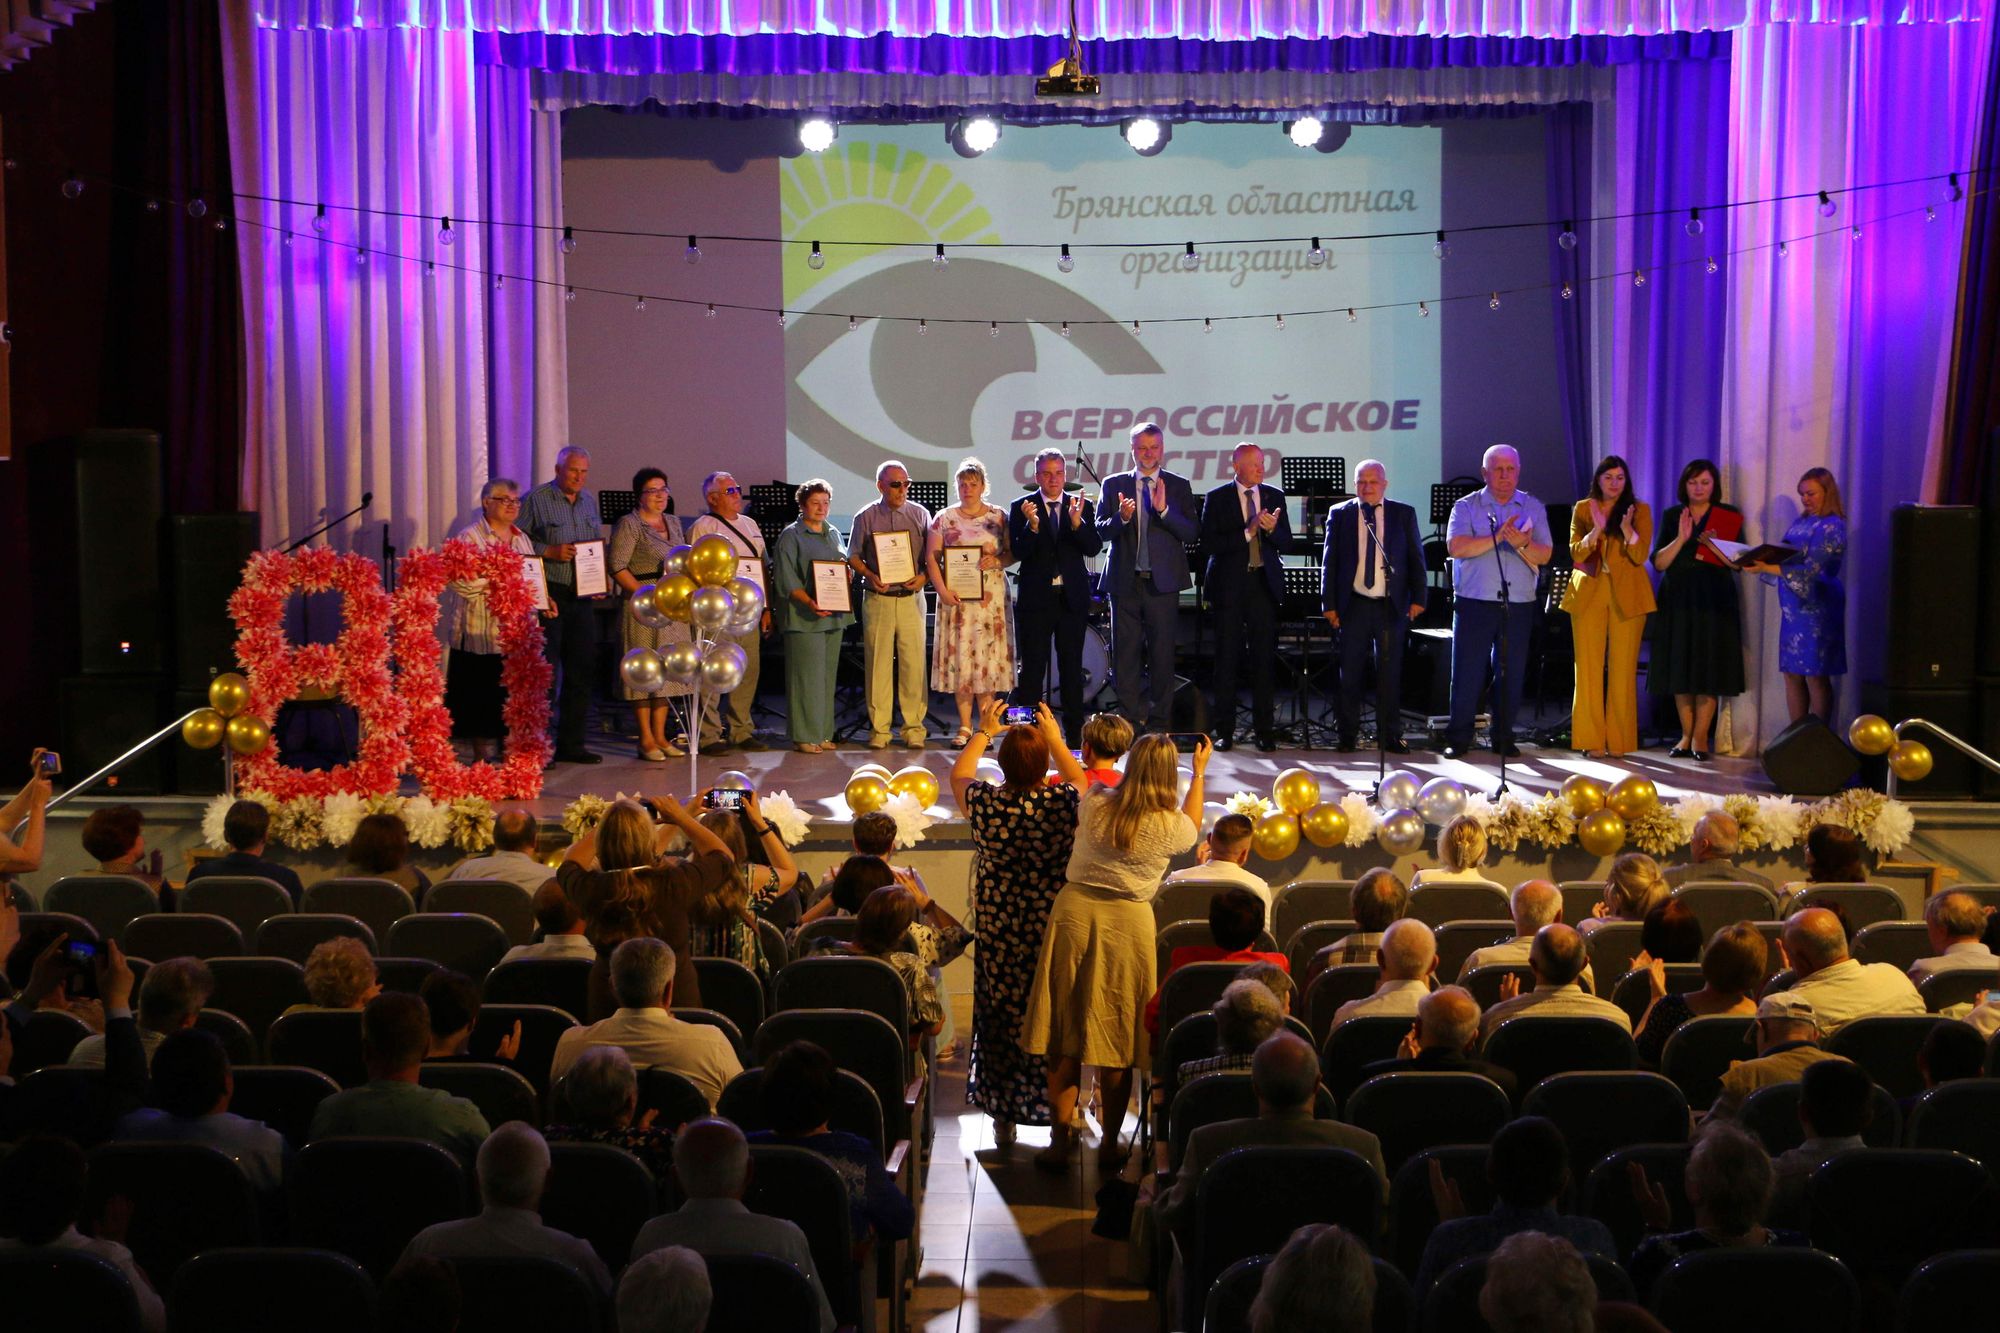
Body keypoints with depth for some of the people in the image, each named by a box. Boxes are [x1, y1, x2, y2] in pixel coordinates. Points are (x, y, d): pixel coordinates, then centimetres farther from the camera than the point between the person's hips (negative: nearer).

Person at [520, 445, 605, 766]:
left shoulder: (590, 501, 15)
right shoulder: (536, 499, -4)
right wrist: (550, 552, -18)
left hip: (582, 595, 6)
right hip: (548, 595, -6)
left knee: (581, 670, 7)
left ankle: (571, 744, 16)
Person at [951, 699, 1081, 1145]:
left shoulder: (984, 803, -13)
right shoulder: (1065, 802, -16)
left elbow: (958, 773, 10)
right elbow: (1082, 780, 10)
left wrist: (983, 732, 23)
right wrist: (1055, 738, 20)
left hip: (998, 930, 1)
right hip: (1053, 926, -1)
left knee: (1000, 1015, 13)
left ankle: (1003, 1117, 22)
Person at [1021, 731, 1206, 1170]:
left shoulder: (1094, 808, -4)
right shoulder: (1172, 827, -7)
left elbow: (1073, 775, 18)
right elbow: (1193, 824, 19)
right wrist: (1199, 772, 33)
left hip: (1075, 914, 1)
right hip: (1129, 924, -1)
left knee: (1065, 1036, 9)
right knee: (1118, 1037, 9)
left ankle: (1060, 1139, 13)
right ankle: (1110, 1144, 17)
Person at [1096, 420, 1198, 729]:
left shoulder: (1178, 486, 6)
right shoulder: (1114, 484, 9)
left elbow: (1191, 532, -3)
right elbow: (1101, 531, 3)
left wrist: (1164, 510, -17)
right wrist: (1121, 517, -17)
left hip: (1163, 581, -1)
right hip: (1125, 580, 1)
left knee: (1162, 652, 1)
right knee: (1125, 652, 2)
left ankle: (1159, 722, 8)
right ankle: (1129, 721, 8)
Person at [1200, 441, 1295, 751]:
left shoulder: (1274, 497, 9)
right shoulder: (1216, 498, 0)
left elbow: (1286, 544, 6)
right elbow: (1208, 544, -10)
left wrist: (1272, 529, -14)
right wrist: (1247, 533, -17)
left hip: (1264, 584, 2)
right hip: (1229, 586, -2)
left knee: (1265, 658, 1)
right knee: (1226, 658, 2)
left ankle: (1263, 730, 7)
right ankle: (1224, 730, 8)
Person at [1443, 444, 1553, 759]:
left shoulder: (1533, 508, 10)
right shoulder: (1466, 506, 3)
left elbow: (1544, 555, 0)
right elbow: (1456, 547, -13)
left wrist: (1522, 544, -20)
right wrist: (1497, 537, -18)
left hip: (1518, 605, 2)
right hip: (1475, 603, -2)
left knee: (1511, 674, 5)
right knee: (1467, 672, -1)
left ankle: (1503, 738, 15)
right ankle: (1458, 738, 7)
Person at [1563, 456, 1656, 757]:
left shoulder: (1639, 509, 5)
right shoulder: (1583, 509, 10)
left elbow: (1640, 556, -4)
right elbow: (1576, 553, 0)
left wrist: (1627, 530, -22)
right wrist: (1597, 529, -16)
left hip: (1626, 596, -1)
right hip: (1589, 594, 1)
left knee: (1623, 667, -2)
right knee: (1589, 666, -2)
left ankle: (1620, 740, 4)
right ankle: (1591, 740, 1)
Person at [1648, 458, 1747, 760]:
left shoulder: (1729, 517, 4)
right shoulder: (1671, 516, 9)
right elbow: (1659, 563, 1)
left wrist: (1714, 546, -19)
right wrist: (1681, 538, -12)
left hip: (1713, 601, -2)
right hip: (1677, 599, 2)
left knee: (1708, 668, -4)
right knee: (1679, 668, 3)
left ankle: (1700, 736, 1)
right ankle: (1686, 735, 11)